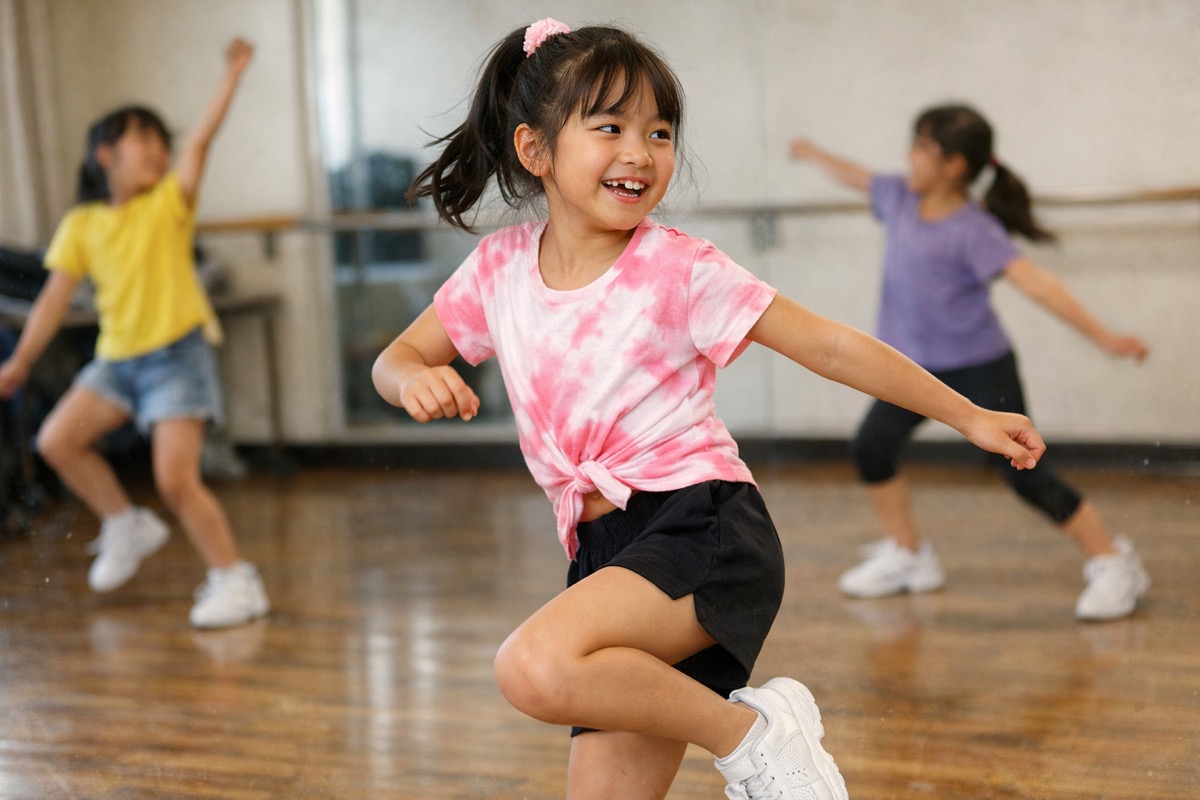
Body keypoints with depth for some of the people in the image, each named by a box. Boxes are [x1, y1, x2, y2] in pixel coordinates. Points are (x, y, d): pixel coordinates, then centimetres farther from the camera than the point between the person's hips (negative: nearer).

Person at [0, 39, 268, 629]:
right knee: (57, 440, -6)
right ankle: (125, 525, 15)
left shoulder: (169, 202, -3)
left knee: (175, 479, -13)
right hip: (116, 358, 5)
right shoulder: (81, 226, 4)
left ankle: (233, 580, 1)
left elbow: (199, 140, -17)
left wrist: (233, 73, -26)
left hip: (176, 353, -5)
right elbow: (55, 297, 8)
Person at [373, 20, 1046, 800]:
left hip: (702, 529, -5)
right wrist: (418, 380, -9)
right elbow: (395, 359, 16)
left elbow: (832, 347, -3)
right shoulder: (501, 268, 6)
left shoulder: (679, 269, -7)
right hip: (610, 557, 6)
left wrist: (970, 417, -1)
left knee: (536, 666, -31)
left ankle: (750, 730, -13)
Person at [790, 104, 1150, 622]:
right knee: (871, 447, 7)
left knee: (1024, 473, -10)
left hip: (980, 369, -8)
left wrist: (1104, 337, -35)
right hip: (917, 366, 8)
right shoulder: (901, 199, 0)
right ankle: (905, 555, 25)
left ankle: (1113, 564, 1)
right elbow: (856, 177, 20)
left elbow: (1034, 283, -29)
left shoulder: (973, 230, -21)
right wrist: (814, 155, 38)